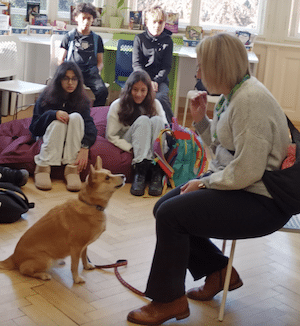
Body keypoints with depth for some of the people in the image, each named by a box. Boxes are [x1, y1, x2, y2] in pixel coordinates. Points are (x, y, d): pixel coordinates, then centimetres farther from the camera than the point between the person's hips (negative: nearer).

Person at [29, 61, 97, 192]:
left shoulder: (82, 100, -1)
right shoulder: (46, 97, -4)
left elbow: (89, 124, -17)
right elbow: (34, 129, -10)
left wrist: (85, 147, -36)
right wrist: (53, 114, -27)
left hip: (72, 141, 1)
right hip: (50, 141, -1)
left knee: (76, 117, -26)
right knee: (58, 121, -30)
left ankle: (72, 168, -34)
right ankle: (42, 167, -36)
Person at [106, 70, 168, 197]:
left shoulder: (155, 104, 7)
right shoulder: (117, 106, -2)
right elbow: (112, 136, -5)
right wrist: (131, 148, -19)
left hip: (151, 148, 2)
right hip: (127, 144, -2)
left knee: (157, 120, -26)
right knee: (143, 120, -27)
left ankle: (156, 171, -39)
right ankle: (140, 171, -42)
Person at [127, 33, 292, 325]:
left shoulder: (250, 100, -23)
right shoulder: (232, 95, 9)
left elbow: (246, 172, -27)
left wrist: (203, 183, -13)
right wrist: (200, 120, 3)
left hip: (259, 201, -10)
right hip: (233, 183, 10)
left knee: (171, 214, -16)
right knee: (163, 206, 7)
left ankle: (169, 301, 3)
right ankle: (218, 272, 19)